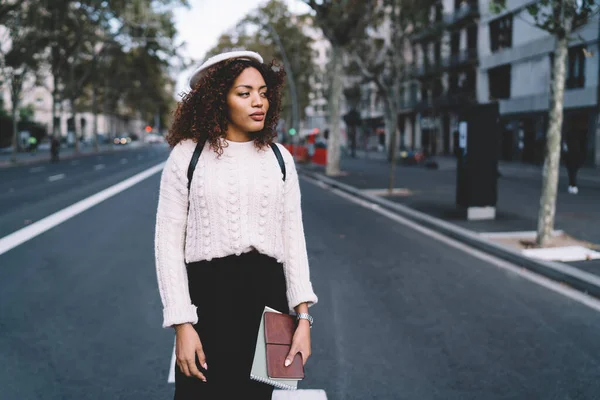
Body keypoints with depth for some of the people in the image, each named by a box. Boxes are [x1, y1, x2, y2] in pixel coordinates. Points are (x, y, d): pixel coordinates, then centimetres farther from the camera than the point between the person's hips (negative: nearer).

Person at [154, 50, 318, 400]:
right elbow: (169, 243, -4)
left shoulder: (279, 157, 6)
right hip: (208, 293, -3)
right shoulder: (188, 155, -3)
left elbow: (293, 237, 5)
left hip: (268, 294, 3)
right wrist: (182, 324, -11)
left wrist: (303, 315, -4)